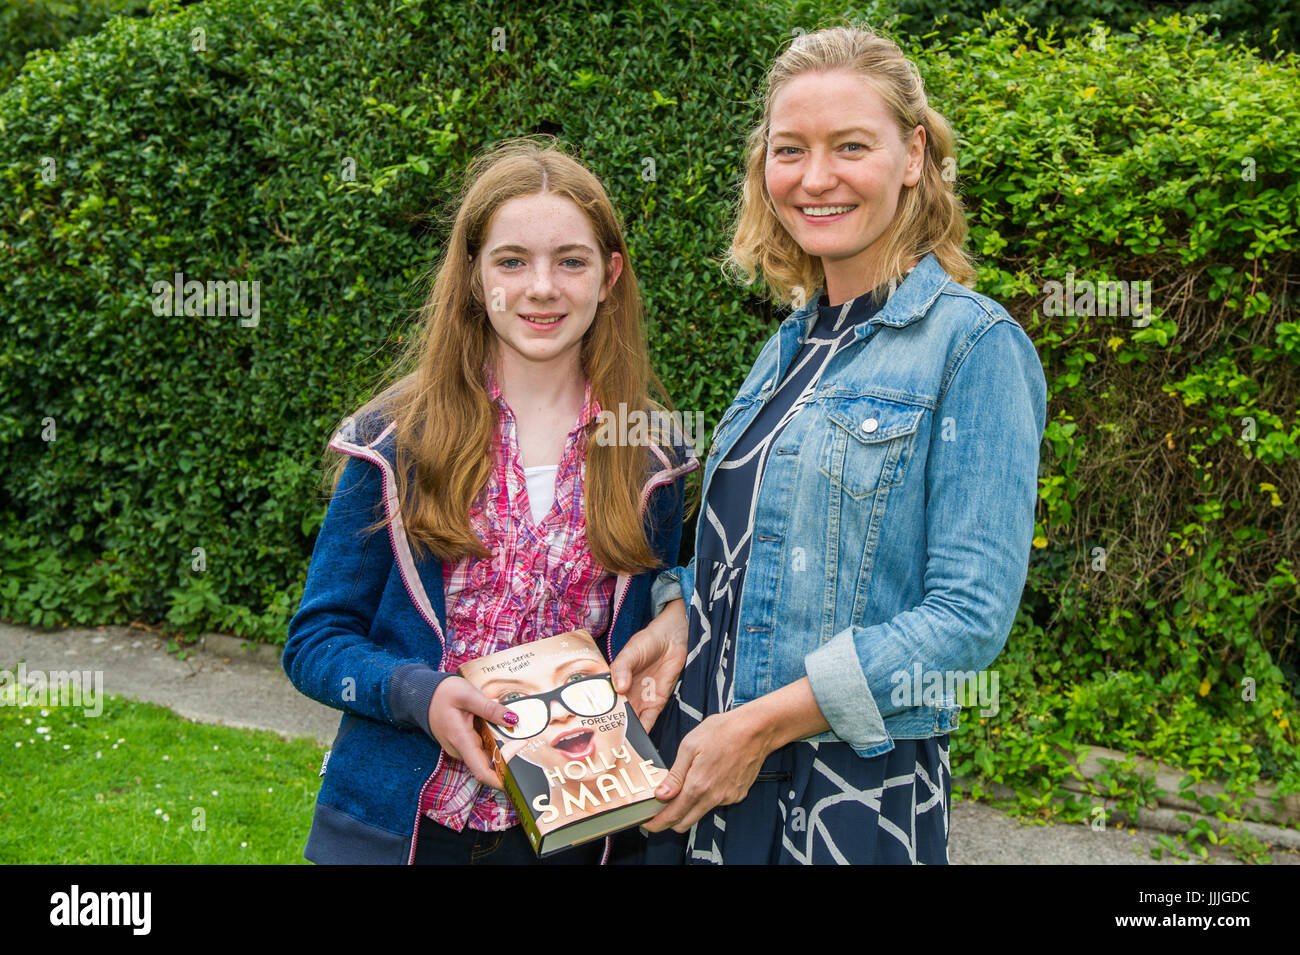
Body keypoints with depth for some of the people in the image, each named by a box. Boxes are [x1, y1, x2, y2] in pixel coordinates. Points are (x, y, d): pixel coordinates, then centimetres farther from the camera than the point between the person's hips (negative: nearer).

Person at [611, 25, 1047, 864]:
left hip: (855, 796, -6)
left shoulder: (973, 345, -12)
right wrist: (677, 615, -3)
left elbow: (971, 615, -17)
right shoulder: (792, 345, 9)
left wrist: (761, 723, -19)